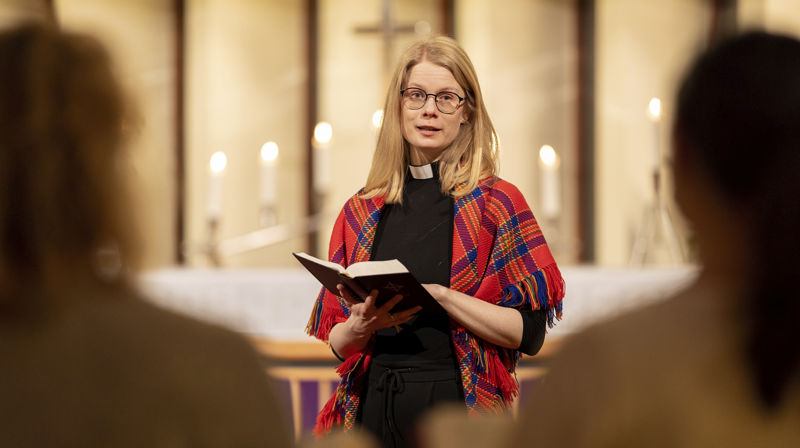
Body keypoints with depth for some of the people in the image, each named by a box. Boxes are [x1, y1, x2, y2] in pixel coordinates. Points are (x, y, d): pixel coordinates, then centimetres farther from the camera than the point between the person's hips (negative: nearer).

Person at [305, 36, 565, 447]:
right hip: (375, 409, 3)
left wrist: (441, 296, -19)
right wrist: (362, 327, -12)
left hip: (460, 405, -3)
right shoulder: (361, 212, 8)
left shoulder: (497, 202, -2)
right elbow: (337, 344, 9)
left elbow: (529, 332, -9)